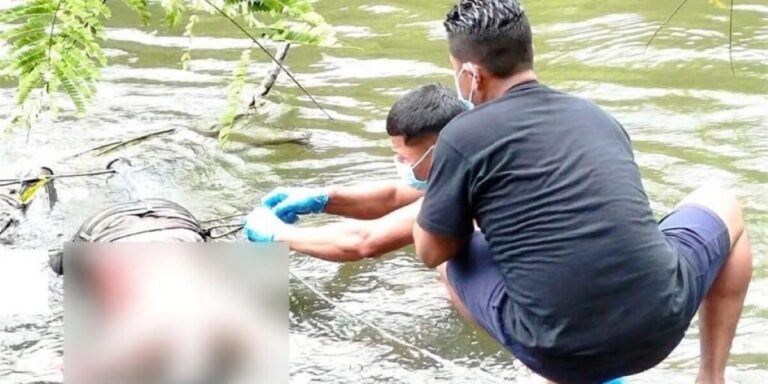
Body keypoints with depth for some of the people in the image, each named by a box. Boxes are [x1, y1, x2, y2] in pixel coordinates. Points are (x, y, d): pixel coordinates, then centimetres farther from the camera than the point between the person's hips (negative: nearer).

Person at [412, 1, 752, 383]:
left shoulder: (464, 136, -4)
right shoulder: (596, 115, 14)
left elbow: (432, 251, 7)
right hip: (659, 323, 4)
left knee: (450, 260, 24)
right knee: (722, 205, 32)